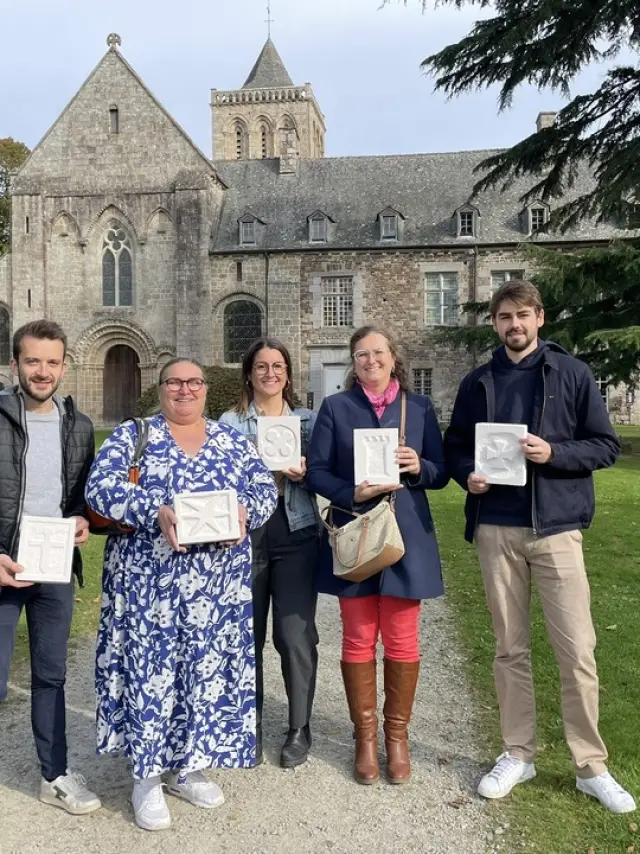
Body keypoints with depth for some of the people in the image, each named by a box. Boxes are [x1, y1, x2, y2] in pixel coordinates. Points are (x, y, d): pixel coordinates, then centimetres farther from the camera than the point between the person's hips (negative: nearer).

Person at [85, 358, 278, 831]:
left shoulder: (235, 442, 9)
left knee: (207, 666, 9)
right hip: (149, 579, -2)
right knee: (151, 667, 2)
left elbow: (266, 490, 4)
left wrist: (243, 511, -19)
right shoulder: (132, 435, 1)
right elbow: (99, 486, -11)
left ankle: (187, 765, 27)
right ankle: (147, 774, 19)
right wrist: (155, 511, -25)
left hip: (217, 581, 3)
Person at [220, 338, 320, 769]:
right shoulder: (229, 422, 7)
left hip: (296, 536, 0)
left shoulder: (309, 420, 10)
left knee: (296, 635, -2)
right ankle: (249, 728, 24)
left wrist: (304, 473, -10)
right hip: (244, 535, 0)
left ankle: (299, 729, 18)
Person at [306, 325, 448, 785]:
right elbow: (316, 471, -1)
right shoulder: (336, 407, 4)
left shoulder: (419, 407, 6)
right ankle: (366, 735, 25)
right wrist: (351, 493, -18)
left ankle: (397, 734, 26)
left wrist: (420, 468, -15)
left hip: (405, 538, 1)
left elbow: (441, 472, 7)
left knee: (402, 642, 7)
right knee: (358, 641, 7)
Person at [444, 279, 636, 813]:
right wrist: (468, 474, -7)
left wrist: (554, 453, -16)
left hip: (556, 527, -2)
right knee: (510, 649, 10)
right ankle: (518, 754, 24)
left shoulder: (572, 373, 1)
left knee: (577, 652, 0)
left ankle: (591, 766, 17)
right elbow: (454, 447, 14)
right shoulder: (478, 383, 9)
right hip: (496, 530, 2)